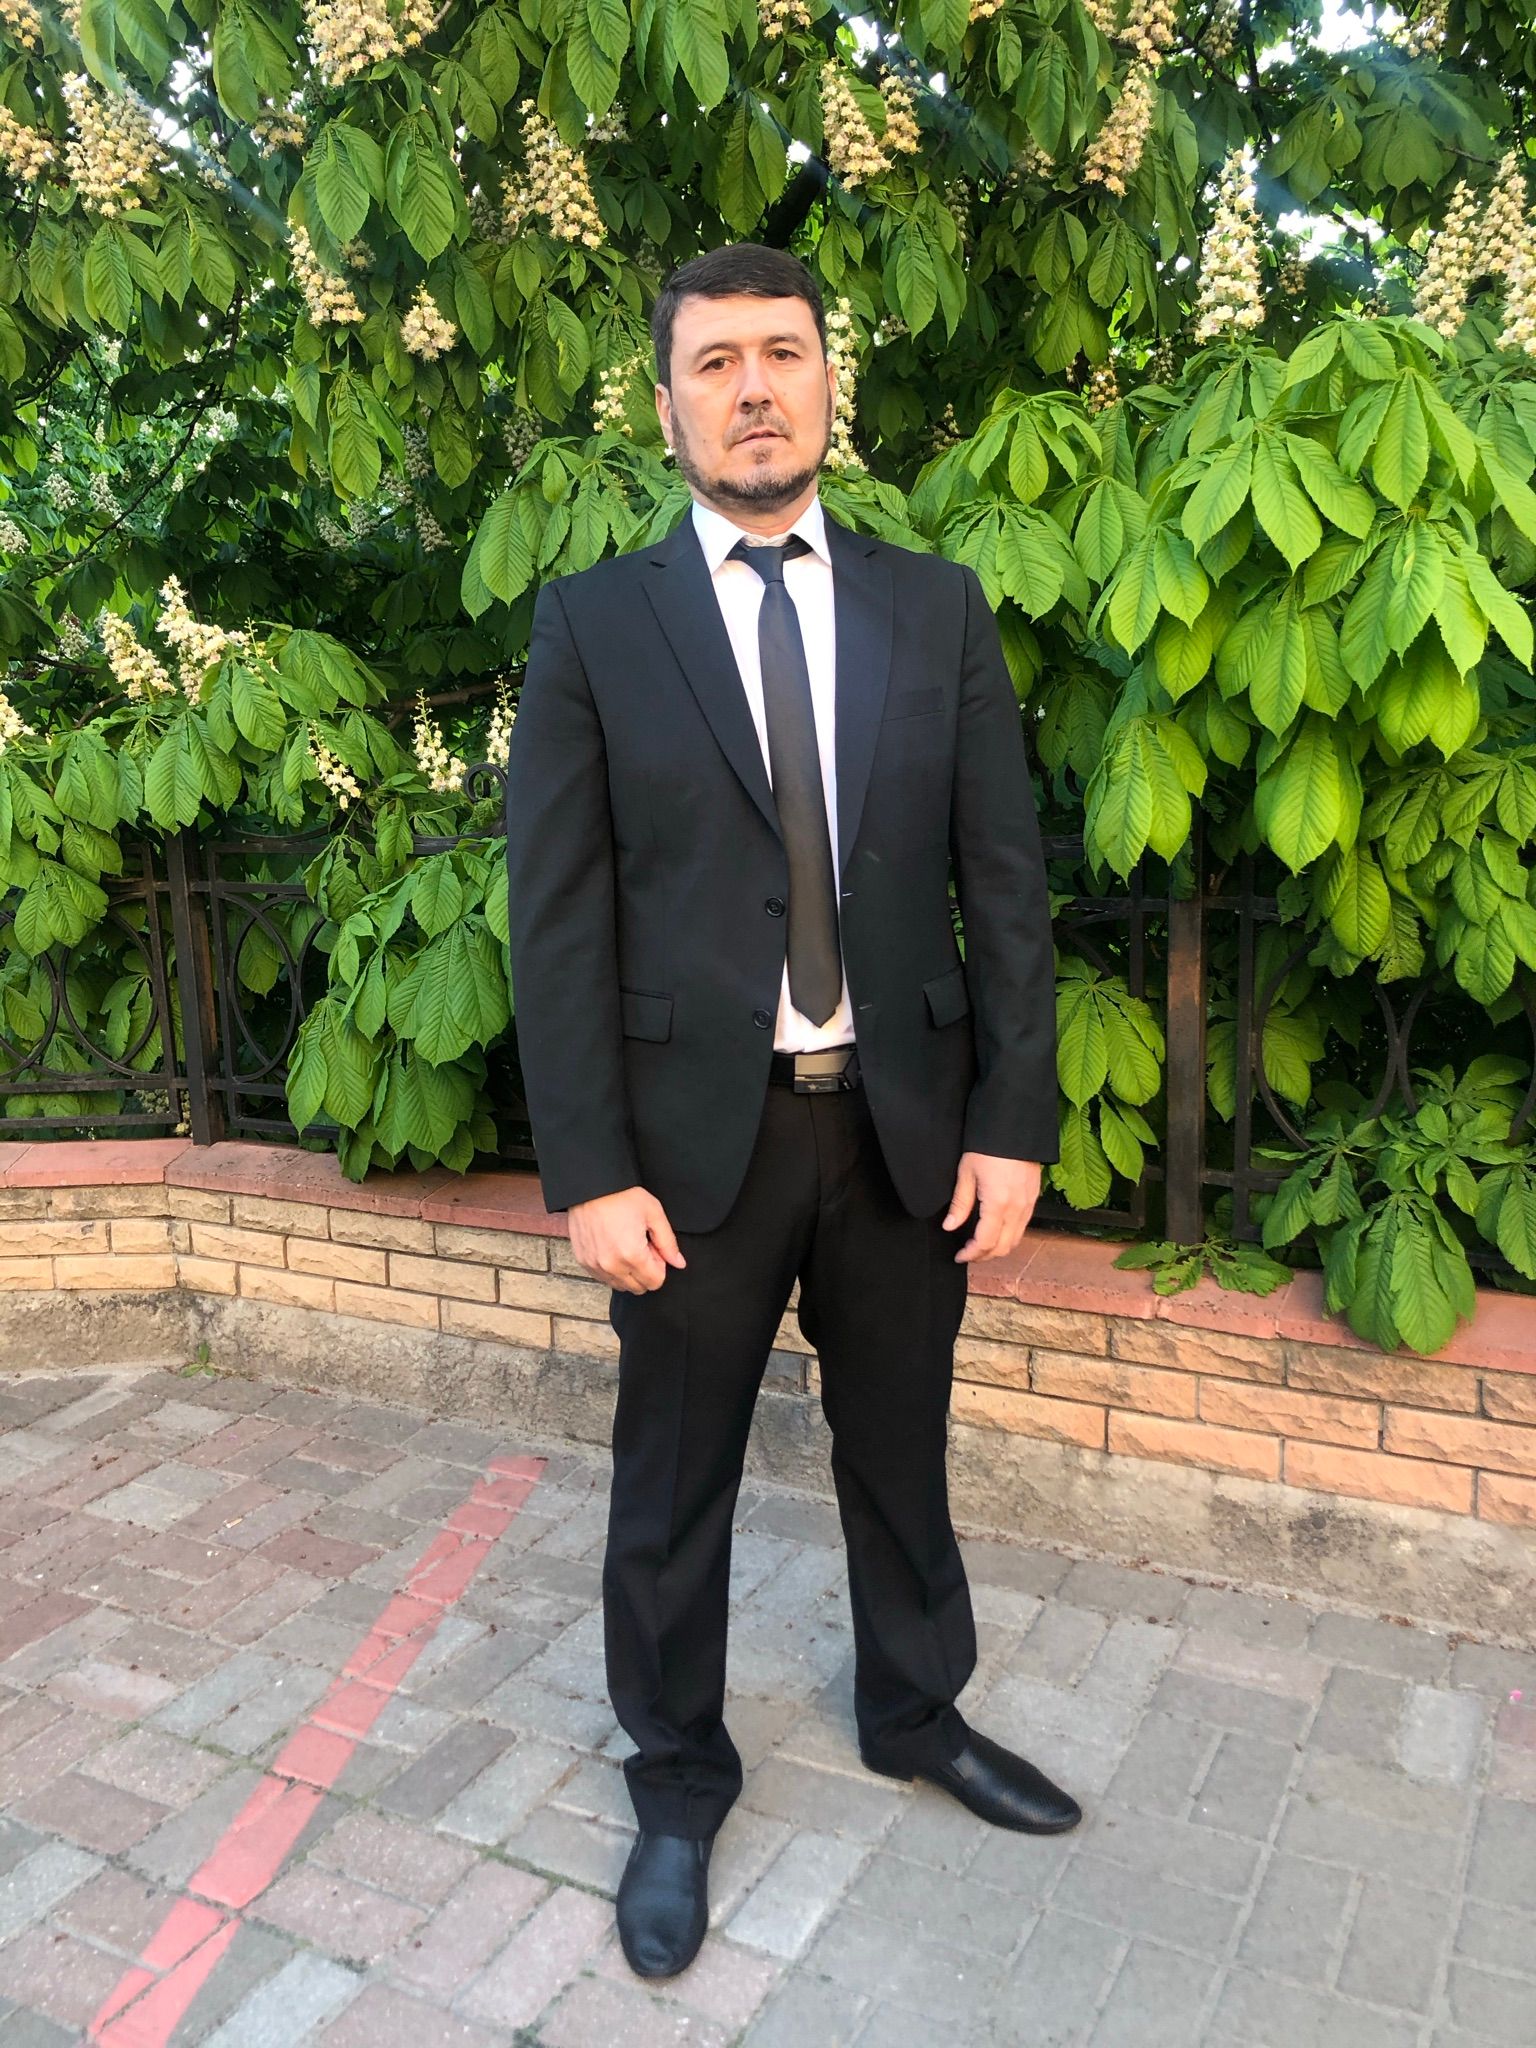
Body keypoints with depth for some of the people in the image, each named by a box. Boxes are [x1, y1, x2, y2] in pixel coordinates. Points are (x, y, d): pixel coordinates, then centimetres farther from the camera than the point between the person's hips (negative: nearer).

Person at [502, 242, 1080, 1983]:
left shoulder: (935, 608, 3)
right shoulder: (591, 626, -3)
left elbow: (1005, 875, 1)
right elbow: (558, 917, -6)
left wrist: (1014, 1118, -4)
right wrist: (590, 1173, -11)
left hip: (908, 1120, 2)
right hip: (696, 1131, -1)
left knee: (900, 1451, 20)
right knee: (672, 1483, 14)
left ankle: (916, 1716, 47)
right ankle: (678, 1784, 39)